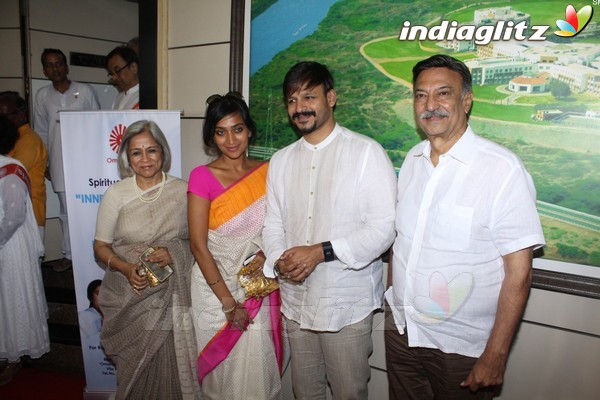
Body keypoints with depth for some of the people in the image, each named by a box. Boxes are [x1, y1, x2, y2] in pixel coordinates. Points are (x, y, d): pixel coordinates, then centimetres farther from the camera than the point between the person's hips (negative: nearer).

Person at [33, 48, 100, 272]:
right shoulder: (42, 96, 7)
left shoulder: (85, 91, 1)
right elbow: (41, 131, 13)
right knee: (66, 211, 9)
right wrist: (44, 163, 10)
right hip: (59, 163, 2)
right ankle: (69, 254, 20)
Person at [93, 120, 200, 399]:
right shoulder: (116, 194, 1)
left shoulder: (183, 190, 0)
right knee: (134, 370, 10)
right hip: (130, 297, 1)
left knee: (170, 369, 3)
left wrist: (174, 253, -16)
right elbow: (100, 246, 4)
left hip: (171, 297, 0)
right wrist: (126, 268, -13)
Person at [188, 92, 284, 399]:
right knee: (223, 368, 12)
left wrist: (267, 253, -14)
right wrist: (228, 302, -12)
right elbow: (198, 245, -12)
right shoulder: (202, 176, -10)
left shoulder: (267, 172, 1)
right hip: (216, 286, -2)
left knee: (258, 369, 11)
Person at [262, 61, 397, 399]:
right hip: (296, 302, 5)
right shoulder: (281, 160, 10)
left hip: (348, 305, -5)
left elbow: (384, 227, -15)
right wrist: (279, 260, -11)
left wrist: (321, 252, -21)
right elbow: (273, 225, 9)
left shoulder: (367, 152, -9)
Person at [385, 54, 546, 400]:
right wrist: (394, 300, 3)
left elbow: (518, 272, -16)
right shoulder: (413, 159, 2)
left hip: (461, 346, -5)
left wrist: (496, 355, -14)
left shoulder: (503, 169, -17)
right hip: (400, 331, 5)